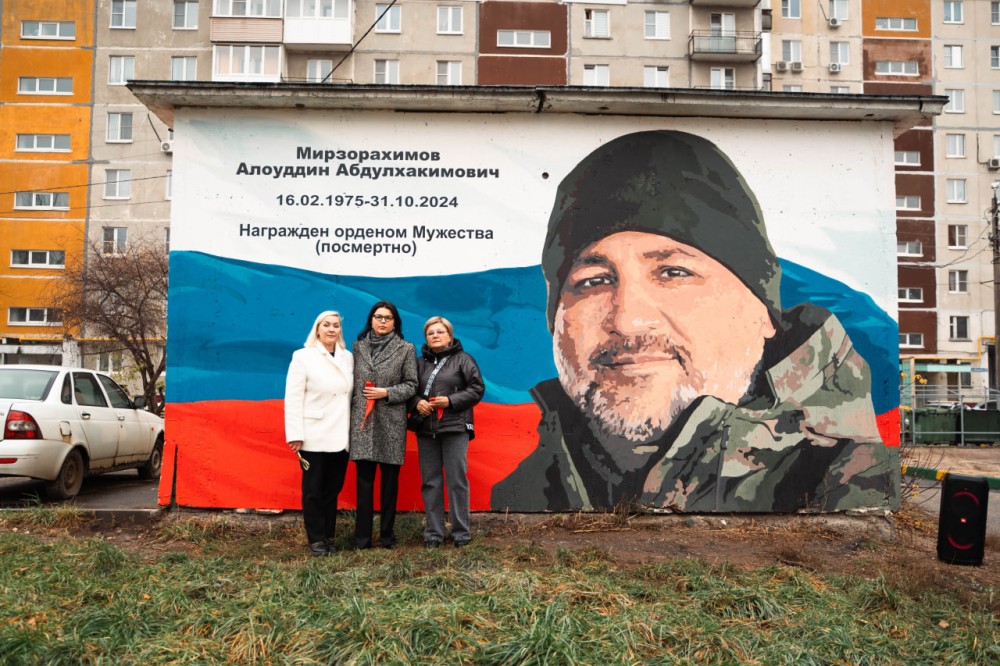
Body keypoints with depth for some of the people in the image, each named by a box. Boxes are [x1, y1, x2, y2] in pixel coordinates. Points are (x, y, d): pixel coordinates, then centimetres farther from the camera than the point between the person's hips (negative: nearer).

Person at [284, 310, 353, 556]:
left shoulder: (348, 358, 9)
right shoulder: (303, 356, -2)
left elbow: (352, 394, 9)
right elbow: (293, 398, -6)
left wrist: (353, 431, 4)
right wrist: (295, 435, -12)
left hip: (340, 437, 4)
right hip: (314, 436, -4)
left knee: (333, 489, 10)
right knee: (313, 490, 5)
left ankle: (328, 537, 21)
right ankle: (316, 539, 15)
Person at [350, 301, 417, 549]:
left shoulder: (406, 349, 3)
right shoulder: (358, 345, 10)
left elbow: (411, 385, 2)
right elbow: (351, 381, 12)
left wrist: (386, 393, -12)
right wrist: (350, 412, 6)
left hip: (391, 423, -1)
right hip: (362, 421, 2)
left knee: (390, 479, 6)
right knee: (364, 479, 3)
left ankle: (387, 533, 18)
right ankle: (362, 536, 11)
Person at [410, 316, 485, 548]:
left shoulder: (463, 360, 3)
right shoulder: (420, 363, 13)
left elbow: (477, 389, -2)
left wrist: (450, 401, -12)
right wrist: (417, 403, -7)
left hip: (455, 428, -4)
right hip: (426, 429, 4)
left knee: (457, 480, -1)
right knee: (430, 482, 7)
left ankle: (461, 532, 10)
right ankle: (433, 533, 17)